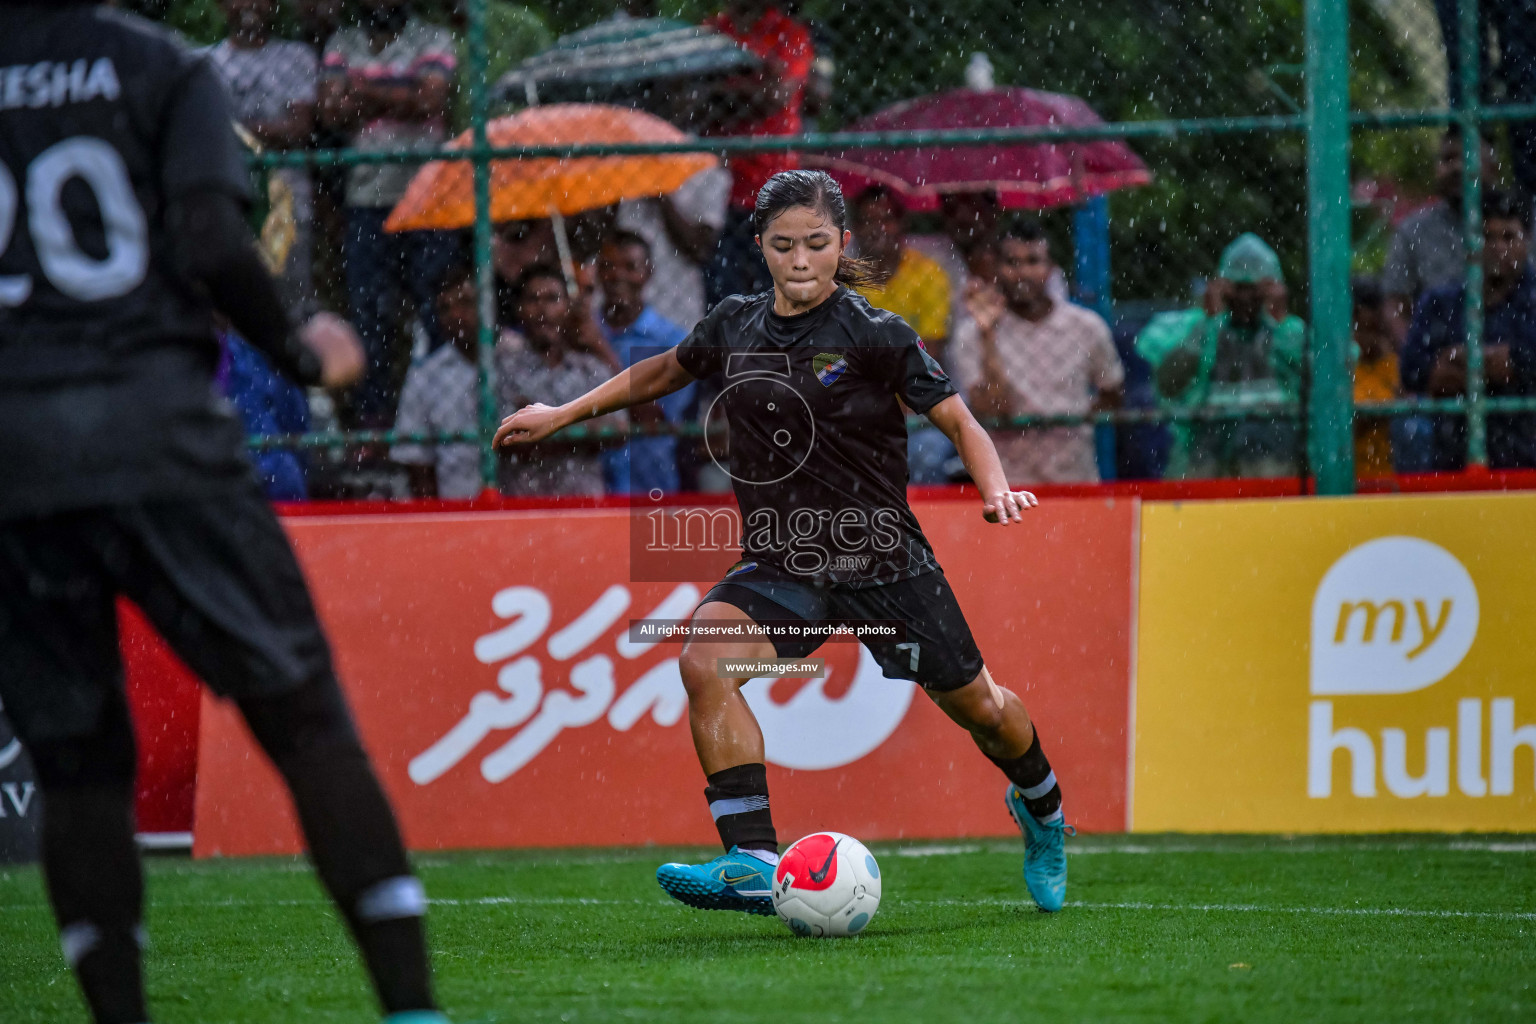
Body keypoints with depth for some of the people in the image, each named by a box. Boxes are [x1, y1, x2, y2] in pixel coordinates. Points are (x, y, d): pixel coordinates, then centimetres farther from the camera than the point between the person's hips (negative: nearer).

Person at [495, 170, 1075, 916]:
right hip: (780, 563, 3)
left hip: (883, 560, -3)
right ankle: (753, 866, -29)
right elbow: (664, 372, 22)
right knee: (704, 659, -26)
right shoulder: (735, 327, 2)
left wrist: (996, 489, -25)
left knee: (977, 706, 12)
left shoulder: (874, 335, -11)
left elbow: (956, 419, -7)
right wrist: (563, 414, 23)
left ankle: (1039, 807, 49)